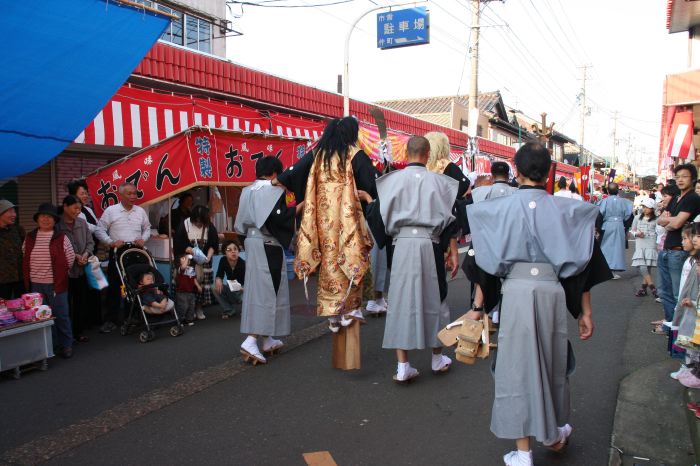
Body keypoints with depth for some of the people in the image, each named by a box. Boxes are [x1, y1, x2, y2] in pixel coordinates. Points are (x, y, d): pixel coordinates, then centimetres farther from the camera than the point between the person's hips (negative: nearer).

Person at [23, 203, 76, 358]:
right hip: (36, 285, 3)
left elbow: (70, 259, -1)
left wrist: (59, 273, 2)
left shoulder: (61, 238, -3)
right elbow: (24, 259, 11)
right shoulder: (29, 238, 7)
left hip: (56, 284, -3)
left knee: (61, 315, 3)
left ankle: (66, 345, 14)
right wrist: (27, 279, 7)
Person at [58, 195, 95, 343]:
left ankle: (80, 331, 22)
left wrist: (86, 254, -8)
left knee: (82, 301, 10)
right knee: (67, 302, 2)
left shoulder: (82, 223, 6)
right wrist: (74, 256, -14)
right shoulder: (56, 225, -9)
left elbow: (90, 242, 9)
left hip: (82, 269, 5)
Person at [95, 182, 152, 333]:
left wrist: (143, 239, -2)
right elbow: (99, 230, -3)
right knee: (114, 287, 0)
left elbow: (147, 228, 16)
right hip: (117, 253, -3)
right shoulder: (111, 210, -3)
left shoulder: (140, 211, 8)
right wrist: (111, 242, -15)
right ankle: (110, 320, 8)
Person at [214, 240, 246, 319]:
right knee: (216, 288, -23)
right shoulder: (223, 260, -15)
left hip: (242, 290, -4)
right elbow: (219, 275, -8)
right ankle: (229, 311, -6)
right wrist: (218, 279, -31)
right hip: (230, 290, 4)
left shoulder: (243, 264, -27)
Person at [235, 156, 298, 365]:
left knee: (256, 290, 11)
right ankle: (250, 341, -16)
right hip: (268, 246, -8)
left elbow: (242, 223, 14)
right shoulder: (274, 191, -11)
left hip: (251, 243, 8)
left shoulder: (246, 191, 11)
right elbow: (280, 218, -19)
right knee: (266, 291, -5)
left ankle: (268, 340, 21)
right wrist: (299, 206, -9)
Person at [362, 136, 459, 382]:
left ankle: (402, 366, 5)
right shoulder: (437, 181, 2)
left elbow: (381, 214, 1)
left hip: (402, 243, 0)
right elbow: (450, 219, 2)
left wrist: (367, 198, 21)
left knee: (402, 299, 4)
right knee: (433, 297, 14)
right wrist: (453, 252, 8)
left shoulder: (393, 179, 0)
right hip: (429, 244, 1)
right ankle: (438, 358, 30)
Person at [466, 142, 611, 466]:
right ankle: (554, 432, 42)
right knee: (553, 361, 20)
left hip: (516, 290, -2)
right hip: (553, 290, 2)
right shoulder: (565, 209, 4)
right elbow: (582, 264, 5)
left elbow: (485, 259, 1)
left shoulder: (502, 208, 1)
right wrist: (585, 310, 11)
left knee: (518, 365, 6)